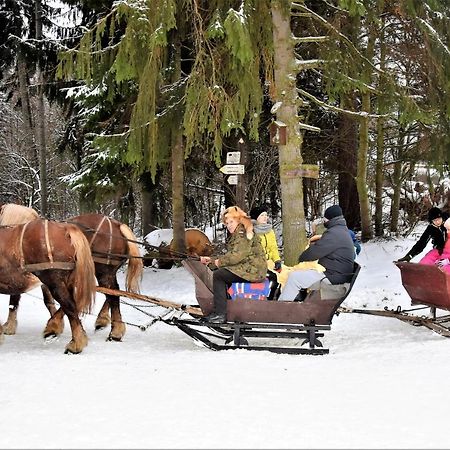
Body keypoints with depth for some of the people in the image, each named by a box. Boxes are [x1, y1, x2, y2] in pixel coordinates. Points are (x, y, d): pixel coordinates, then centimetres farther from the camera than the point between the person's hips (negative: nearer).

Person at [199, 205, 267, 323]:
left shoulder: (243, 233, -12)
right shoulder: (236, 235, 21)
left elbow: (237, 255, -21)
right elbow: (230, 255, 18)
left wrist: (220, 262, -9)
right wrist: (211, 260, 10)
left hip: (253, 270, -11)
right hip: (248, 268, 11)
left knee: (218, 275, -10)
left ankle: (220, 314, -14)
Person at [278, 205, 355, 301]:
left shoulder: (334, 233, -19)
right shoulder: (342, 230, 17)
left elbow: (314, 252, -16)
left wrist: (301, 258, 2)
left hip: (333, 277, -11)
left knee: (294, 277, -14)